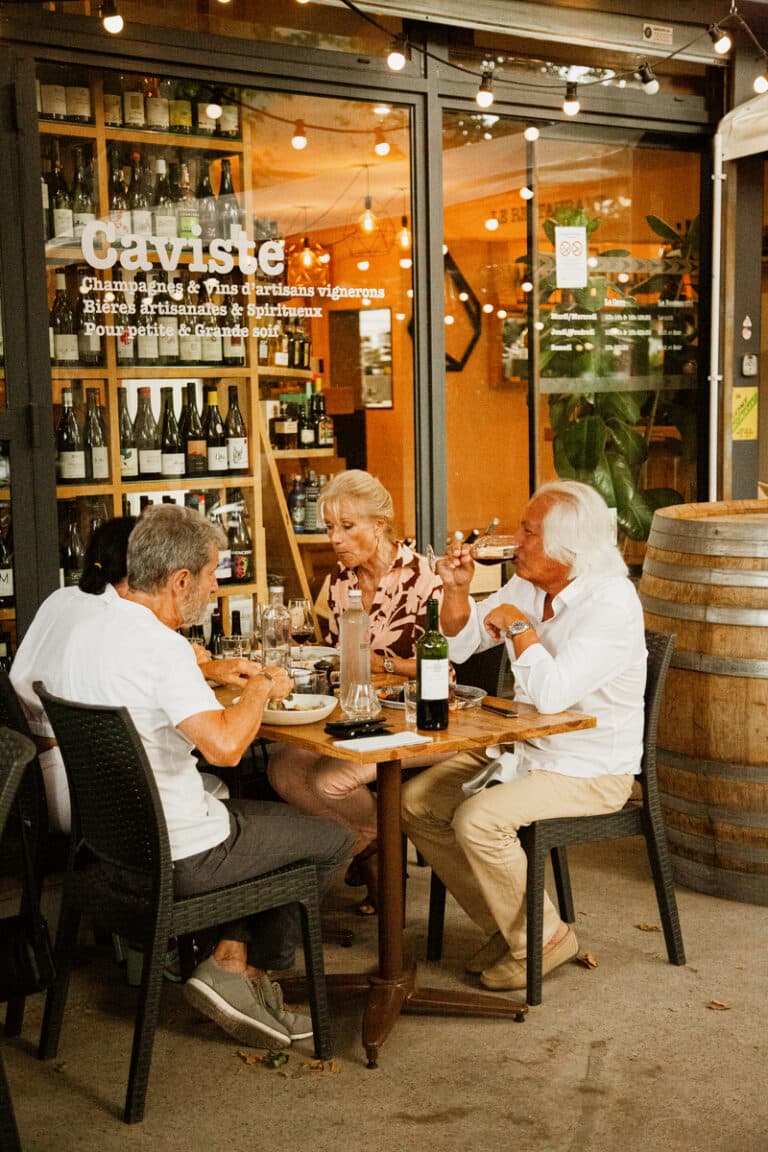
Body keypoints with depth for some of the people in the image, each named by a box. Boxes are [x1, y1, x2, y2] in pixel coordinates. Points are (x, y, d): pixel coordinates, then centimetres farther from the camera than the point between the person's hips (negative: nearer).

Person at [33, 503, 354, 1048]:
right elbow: (224, 745, -36)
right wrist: (261, 689, -17)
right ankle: (230, 967, 17)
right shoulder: (160, 645, -25)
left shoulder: (83, 632, 3)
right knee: (333, 839, 8)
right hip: (175, 855, -9)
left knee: (282, 815, 27)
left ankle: (232, 957, 17)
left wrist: (220, 677, 19)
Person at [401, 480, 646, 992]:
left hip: (592, 771, -9)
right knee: (416, 803, 0)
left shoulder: (611, 603, -23)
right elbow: (459, 645, 12)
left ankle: (543, 938, -2)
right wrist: (458, 589, -6)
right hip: (522, 751, 9)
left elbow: (551, 694, -34)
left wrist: (519, 624, -20)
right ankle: (506, 925, 11)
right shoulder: (527, 586, 2)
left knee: (479, 821, -28)